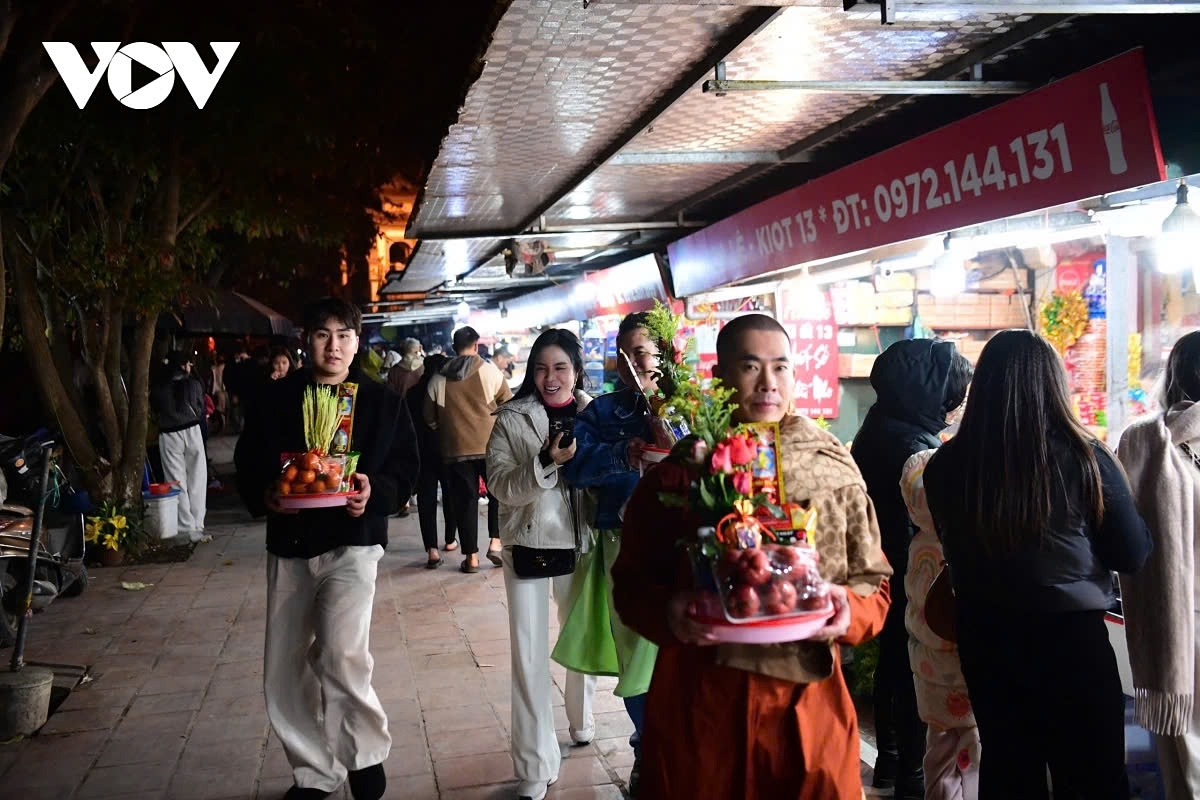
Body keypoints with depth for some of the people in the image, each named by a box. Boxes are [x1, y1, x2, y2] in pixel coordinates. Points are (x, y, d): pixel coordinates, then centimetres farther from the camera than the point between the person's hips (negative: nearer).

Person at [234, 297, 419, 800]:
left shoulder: (383, 401, 3)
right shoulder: (278, 398, 5)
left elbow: (406, 467, 3)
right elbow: (247, 462, 7)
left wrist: (376, 493, -16)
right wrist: (264, 495, -14)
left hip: (352, 539, -3)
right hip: (289, 544, 3)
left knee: (341, 654, -21)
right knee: (285, 673, 9)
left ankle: (368, 755, 4)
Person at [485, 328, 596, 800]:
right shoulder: (511, 420, -4)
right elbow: (502, 487, -12)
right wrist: (547, 462, -26)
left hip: (580, 544, 2)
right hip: (527, 545, -2)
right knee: (529, 653, -1)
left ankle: (581, 721, 45)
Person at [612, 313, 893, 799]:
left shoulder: (835, 470, 2)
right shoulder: (678, 472, -2)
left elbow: (875, 584, 7)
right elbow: (631, 581, 1)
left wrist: (850, 611, -14)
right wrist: (667, 612, -19)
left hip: (808, 703, 1)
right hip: (696, 703, -1)